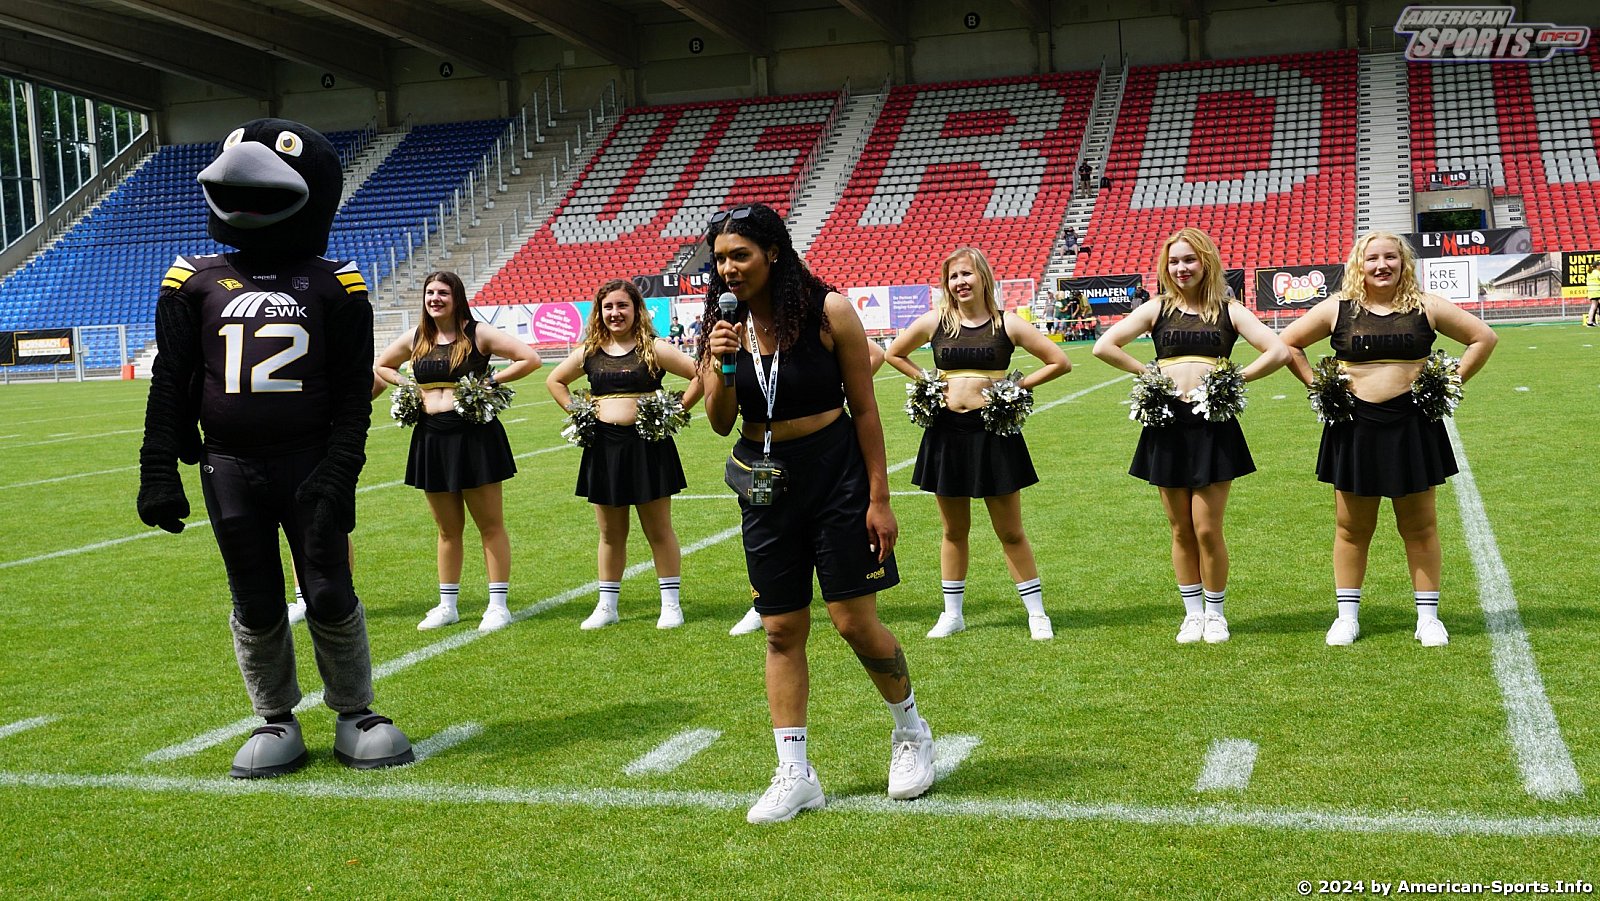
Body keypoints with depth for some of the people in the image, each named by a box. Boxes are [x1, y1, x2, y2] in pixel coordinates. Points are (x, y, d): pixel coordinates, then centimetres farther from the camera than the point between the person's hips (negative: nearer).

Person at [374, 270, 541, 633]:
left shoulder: (478, 334, -4)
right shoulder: (415, 339, 9)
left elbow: (530, 359, -8)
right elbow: (381, 366, 25)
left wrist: (491, 379, -11)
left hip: (474, 435, -4)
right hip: (431, 437, 5)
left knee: (490, 525, 1)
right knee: (448, 529, 12)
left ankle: (499, 604, 6)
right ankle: (447, 606, 21)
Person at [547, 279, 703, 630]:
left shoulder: (654, 348, -5)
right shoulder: (589, 352, 7)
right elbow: (554, 381, 22)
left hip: (648, 445, -4)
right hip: (604, 447, 4)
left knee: (659, 529, 4)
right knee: (610, 534, 12)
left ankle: (671, 604, 12)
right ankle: (607, 606, 21)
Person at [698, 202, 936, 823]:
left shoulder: (827, 311, -11)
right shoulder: (726, 323, 0)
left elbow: (864, 407, -7)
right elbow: (721, 423, 2)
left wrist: (879, 498, -8)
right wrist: (721, 365, -17)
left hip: (834, 472, -4)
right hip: (765, 482, 4)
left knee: (855, 622, -2)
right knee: (781, 630, 6)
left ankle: (910, 730, 25)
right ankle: (794, 774, 14)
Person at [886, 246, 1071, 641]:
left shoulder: (1007, 324, -3)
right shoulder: (935, 321, 2)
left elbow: (1060, 361, 0)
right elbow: (894, 354, 18)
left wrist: (1017, 386, -4)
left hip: (994, 431, -2)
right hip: (947, 431, 2)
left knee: (1010, 532, 3)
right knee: (954, 530, 12)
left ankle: (1037, 614, 13)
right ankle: (952, 615, 23)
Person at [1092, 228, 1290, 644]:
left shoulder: (1228, 311, 4)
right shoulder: (1157, 308, 6)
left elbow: (1278, 351, -3)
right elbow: (1104, 346, 0)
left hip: (1213, 424, -2)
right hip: (1167, 423, 2)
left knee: (1207, 529, -2)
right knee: (1181, 531, 8)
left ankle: (1215, 613, 16)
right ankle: (1192, 613, 21)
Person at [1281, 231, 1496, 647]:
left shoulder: (1425, 308, 1)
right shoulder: (1337, 309, 2)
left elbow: (1483, 337, 8)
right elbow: (1288, 343, 10)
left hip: (1411, 425, 0)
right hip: (1355, 426, 0)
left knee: (1420, 526, 7)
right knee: (1352, 527, 7)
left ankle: (1428, 616, 16)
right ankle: (1347, 616, 17)